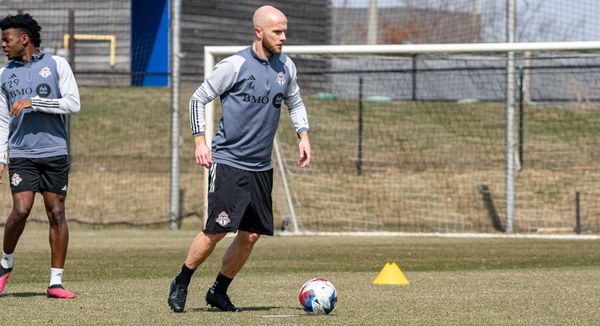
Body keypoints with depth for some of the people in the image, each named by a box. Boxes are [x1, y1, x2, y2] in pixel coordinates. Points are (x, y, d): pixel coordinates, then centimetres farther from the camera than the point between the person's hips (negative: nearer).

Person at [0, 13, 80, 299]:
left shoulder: (56, 65, 2)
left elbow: (73, 104, -6)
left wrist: (33, 102, -13)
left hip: (55, 152, -1)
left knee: (56, 213, -1)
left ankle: (55, 282, 3)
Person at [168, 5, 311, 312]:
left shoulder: (286, 67, 7)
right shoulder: (235, 65, -10)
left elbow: (295, 103, 24)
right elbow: (198, 99, -3)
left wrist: (303, 135, 9)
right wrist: (200, 141, -10)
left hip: (261, 167, 6)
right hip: (227, 161, -6)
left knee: (251, 235, 2)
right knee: (217, 229, -12)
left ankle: (218, 291, 19)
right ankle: (181, 284, 7)